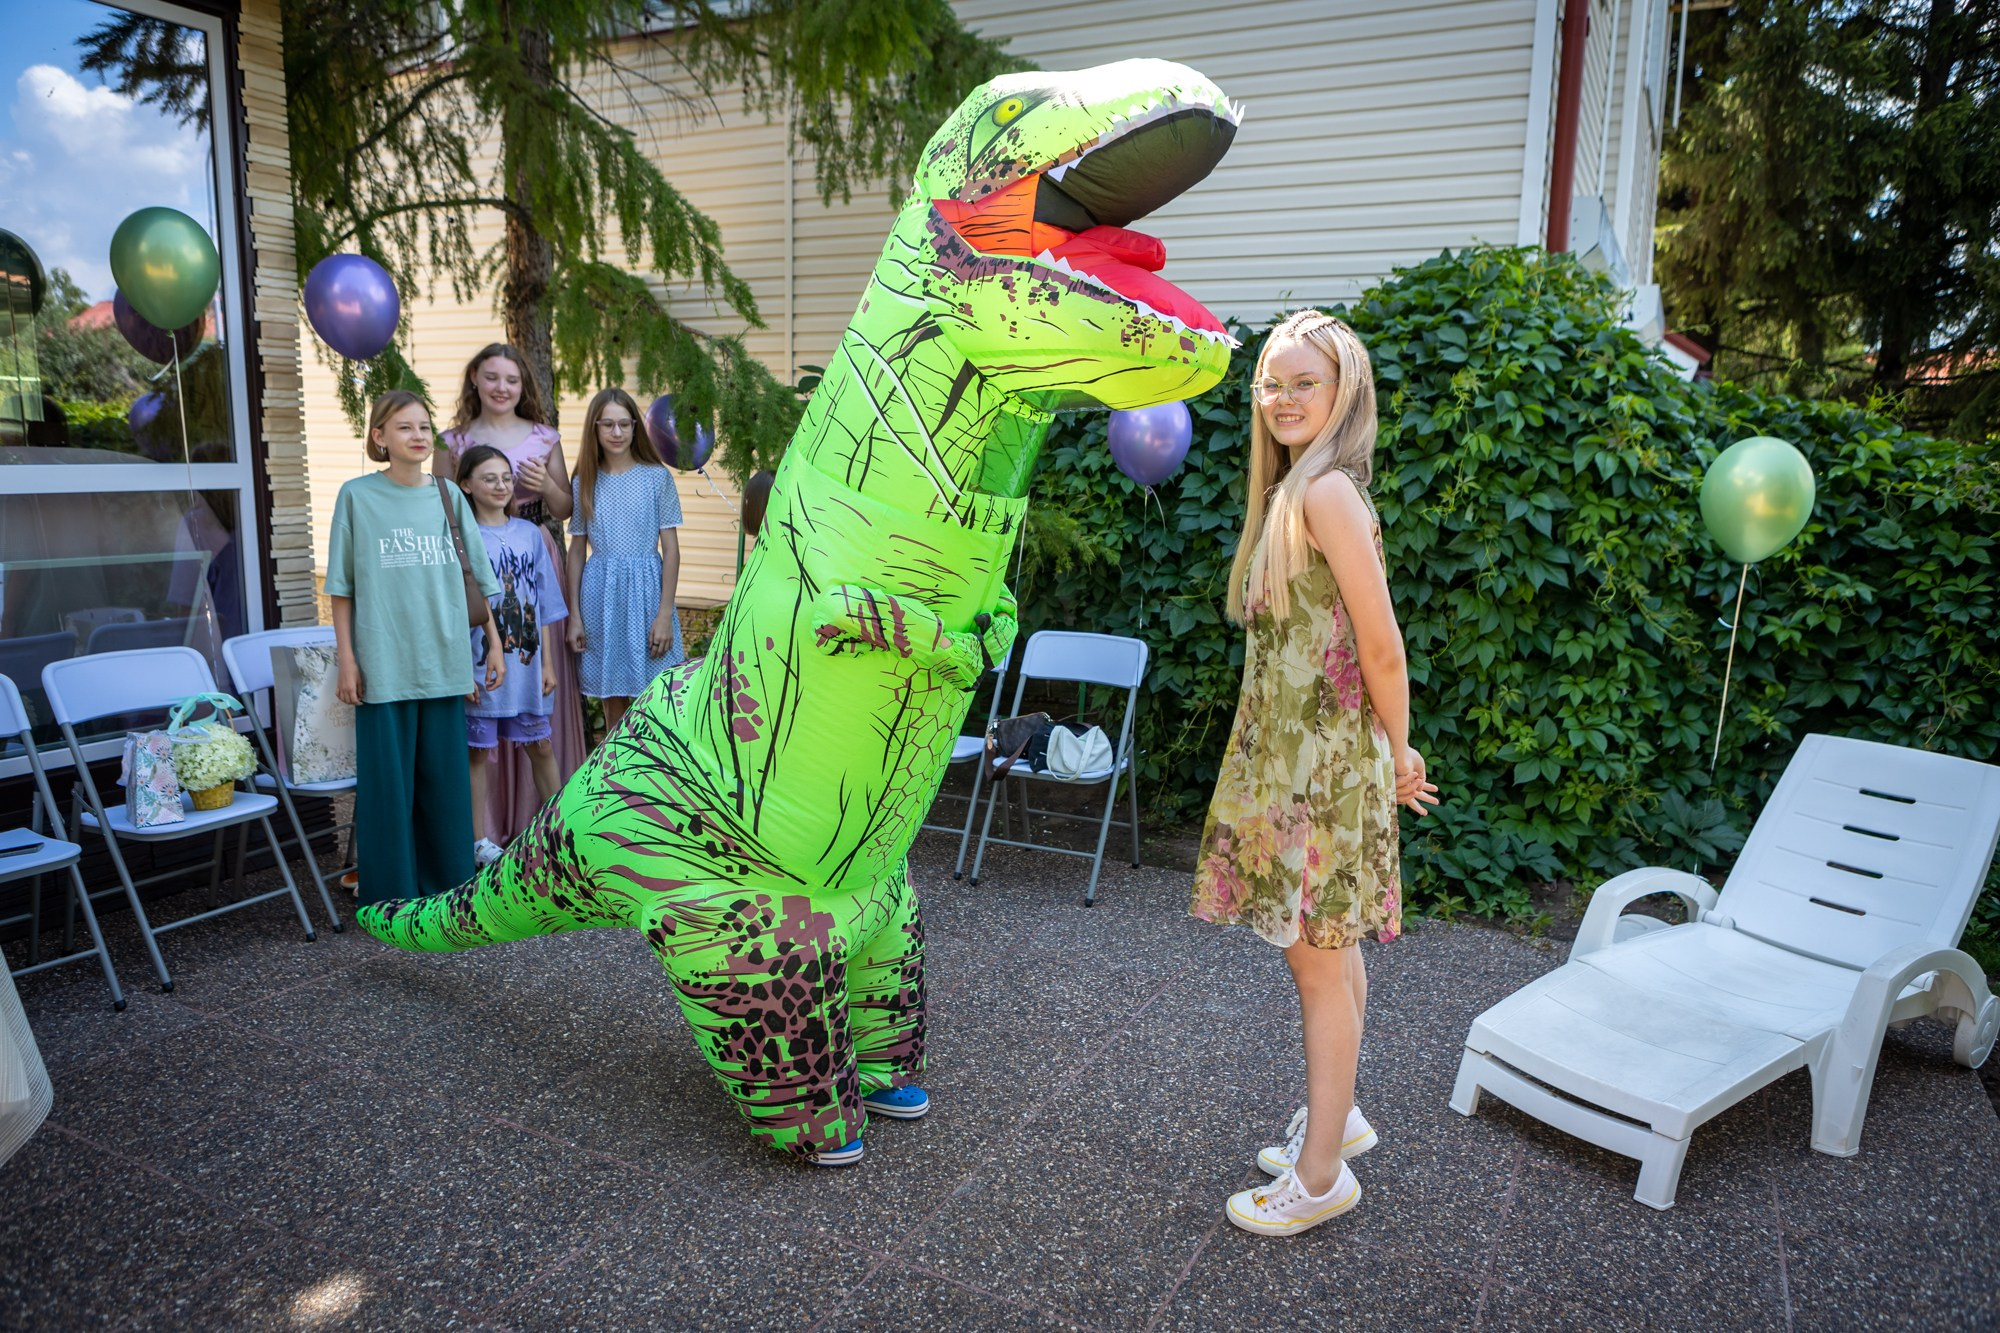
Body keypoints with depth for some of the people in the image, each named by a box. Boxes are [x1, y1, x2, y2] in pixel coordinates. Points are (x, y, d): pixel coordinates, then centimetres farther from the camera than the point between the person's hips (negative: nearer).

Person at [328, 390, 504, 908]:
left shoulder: (448, 496, 8)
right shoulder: (357, 496, -1)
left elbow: (480, 576, 11)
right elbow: (342, 586, 0)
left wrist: (495, 644, 9)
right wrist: (346, 660, -4)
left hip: (444, 661, 3)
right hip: (384, 664, -3)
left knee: (446, 776, 8)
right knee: (388, 779, 2)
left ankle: (448, 884, 21)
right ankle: (391, 894, 15)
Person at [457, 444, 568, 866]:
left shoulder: (530, 534, 6)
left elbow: (544, 605, 9)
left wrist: (547, 662, 6)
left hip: (527, 666, 3)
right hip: (481, 667, -3)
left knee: (541, 747, 10)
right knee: (478, 752, 6)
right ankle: (481, 841, 16)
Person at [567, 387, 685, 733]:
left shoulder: (656, 477, 0)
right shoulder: (585, 482, 7)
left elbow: (671, 549, -2)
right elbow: (577, 551, 10)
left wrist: (665, 614, -8)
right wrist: (574, 615, 6)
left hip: (646, 589, -2)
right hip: (600, 592, 2)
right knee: (613, 703, 8)